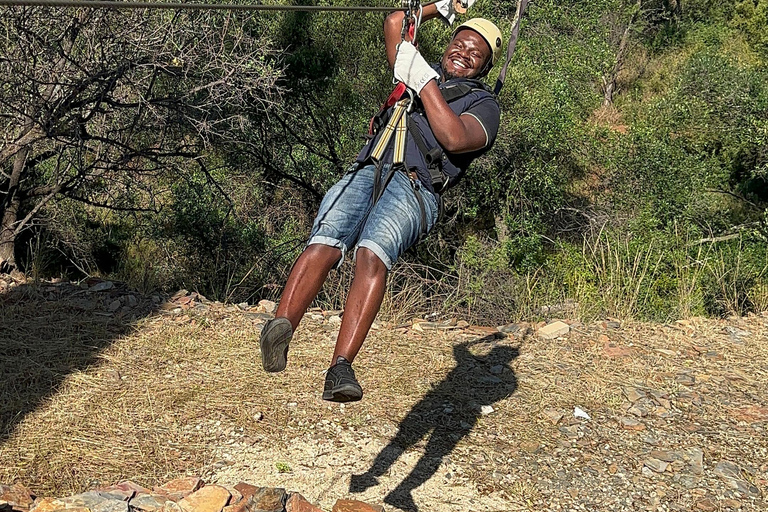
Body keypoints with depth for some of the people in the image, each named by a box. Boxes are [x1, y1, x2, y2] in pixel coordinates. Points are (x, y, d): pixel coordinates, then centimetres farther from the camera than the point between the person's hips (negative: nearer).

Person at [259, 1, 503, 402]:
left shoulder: (483, 104, 20)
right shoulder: (422, 75, 36)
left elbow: (455, 138, -3)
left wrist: (425, 82, -1)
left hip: (414, 188, -4)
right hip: (365, 174, 5)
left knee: (372, 254, -36)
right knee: (324, 244, -29)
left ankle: (340, 369, -49)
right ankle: (280, 328, -50)